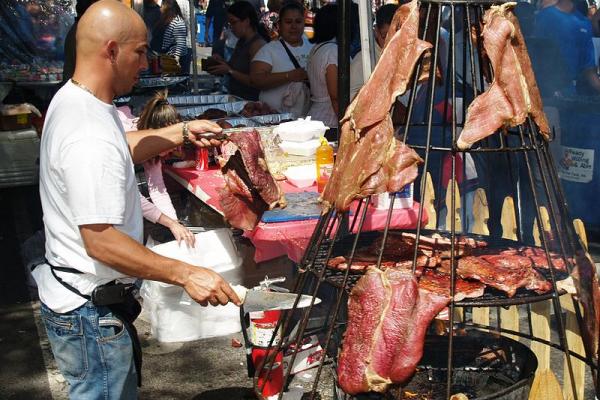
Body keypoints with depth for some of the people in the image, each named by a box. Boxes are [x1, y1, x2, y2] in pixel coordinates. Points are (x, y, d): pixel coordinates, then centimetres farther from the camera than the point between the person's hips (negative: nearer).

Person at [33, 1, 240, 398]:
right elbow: (100, 241, -30)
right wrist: (186, 274, -27)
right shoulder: (91, 138, -29)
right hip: (91, 313, -10)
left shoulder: (71, 98, 5)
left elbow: (124, 148, 24)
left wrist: (182, 132, 15)